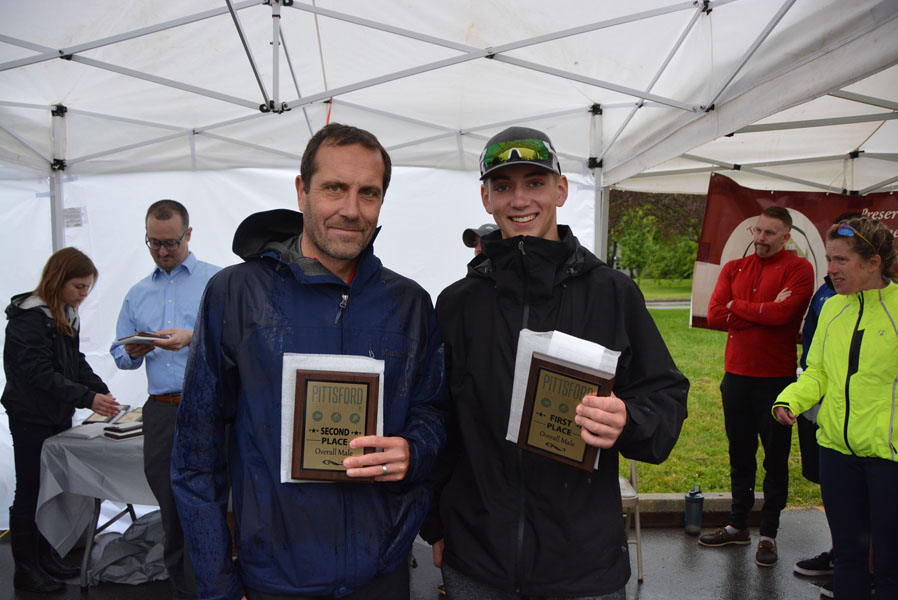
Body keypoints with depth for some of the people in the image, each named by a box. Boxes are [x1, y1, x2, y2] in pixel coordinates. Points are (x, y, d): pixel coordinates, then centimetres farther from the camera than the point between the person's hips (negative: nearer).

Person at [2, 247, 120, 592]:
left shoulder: (67, 315, 7)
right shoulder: (29, 317, -19)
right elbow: (39, 373, -24)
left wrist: (102, 392, -2)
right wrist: (87, 398, -29)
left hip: (58, 416, 8)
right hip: (32, 418, -8)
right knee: (30, 493, 3)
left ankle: (46, 558, 28)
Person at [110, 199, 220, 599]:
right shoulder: (138, 294, 19)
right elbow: (119, 353, 20)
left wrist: (193, 338, -20)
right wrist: (132, 352, -3)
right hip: (160, 412, 5)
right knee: (171, 514, 12)